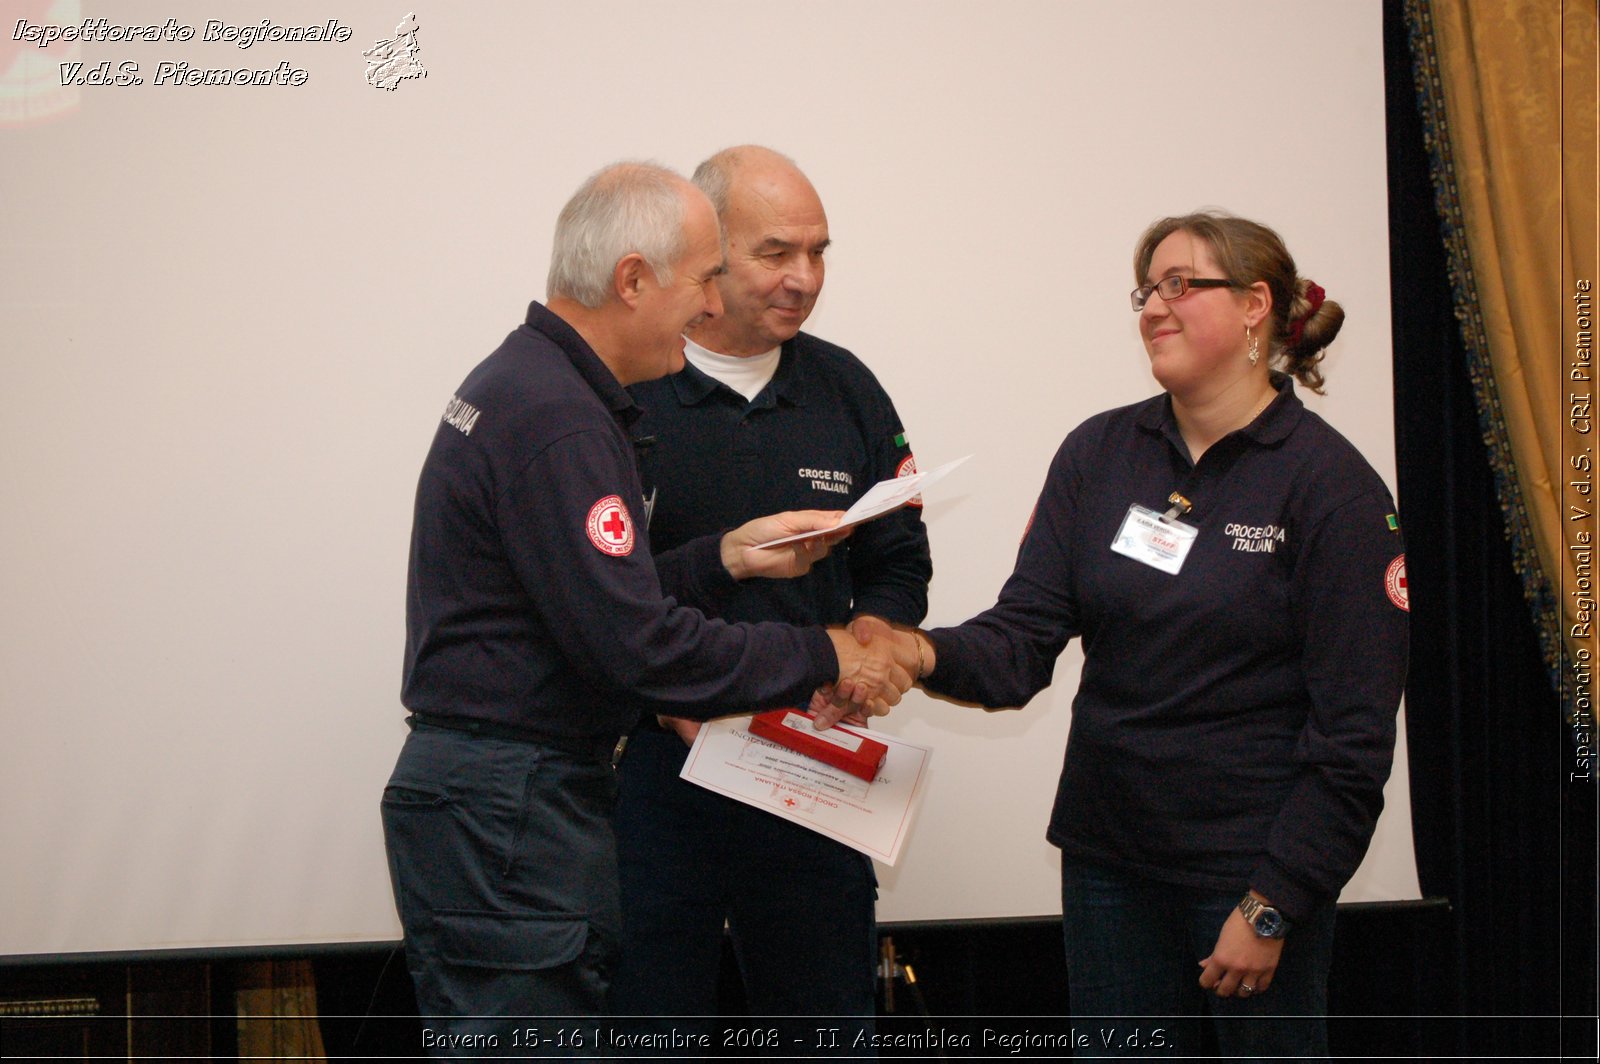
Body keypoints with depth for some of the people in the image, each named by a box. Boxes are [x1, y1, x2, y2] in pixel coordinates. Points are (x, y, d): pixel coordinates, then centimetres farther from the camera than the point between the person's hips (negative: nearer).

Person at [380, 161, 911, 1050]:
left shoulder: (523, 382, 15)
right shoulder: (555, 419, -19)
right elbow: (634, 641, -22)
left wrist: (725, 558, 10)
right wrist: (820, 658, -13)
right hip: (503, 814, -11)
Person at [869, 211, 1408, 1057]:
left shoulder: (1332, 487, -9)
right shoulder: (1100, 454, 5)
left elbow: (1354, 737, -11)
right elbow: (1024, 636, -2)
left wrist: (1271, 909, -13)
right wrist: (931, 656, -24)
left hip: (1253, 868, -4)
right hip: (1109, 860, 4)